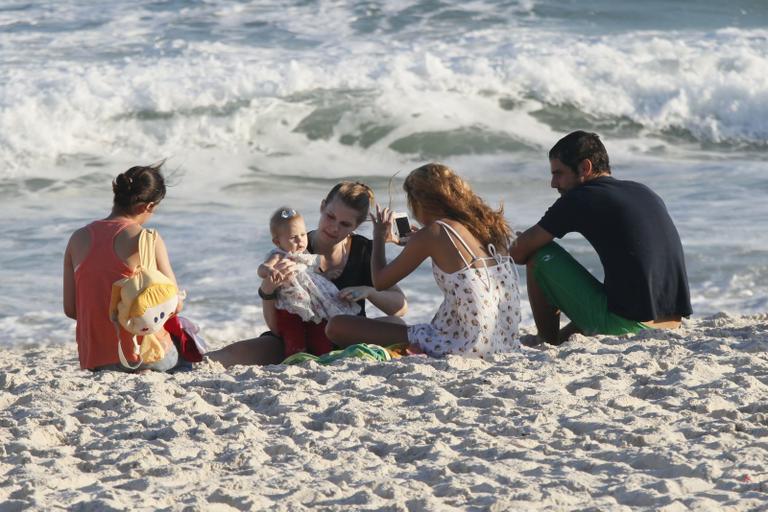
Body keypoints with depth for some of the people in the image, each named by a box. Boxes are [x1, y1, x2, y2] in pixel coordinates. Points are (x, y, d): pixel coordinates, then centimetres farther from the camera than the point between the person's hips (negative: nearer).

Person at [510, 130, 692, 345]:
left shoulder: (581, 199, -4)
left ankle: (547, 343, 16)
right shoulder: (646, 193, 18)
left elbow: (517, 253, 0)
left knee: (541, 257, 7)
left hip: (626, 326, -8)